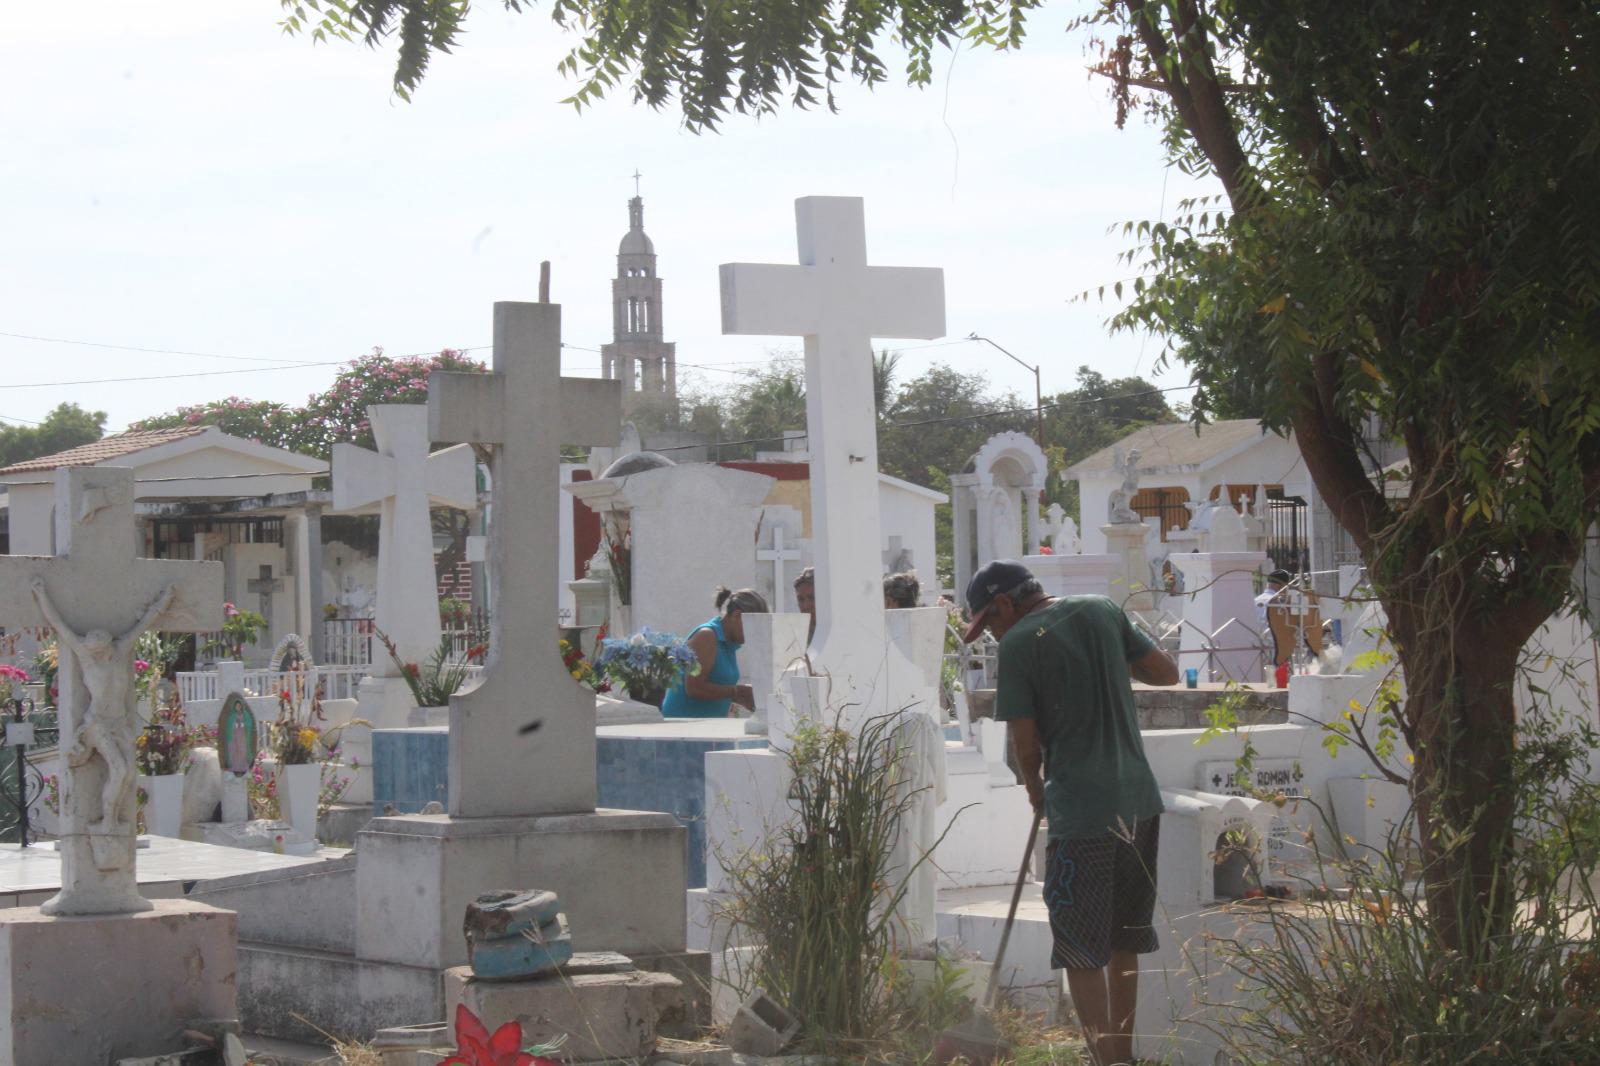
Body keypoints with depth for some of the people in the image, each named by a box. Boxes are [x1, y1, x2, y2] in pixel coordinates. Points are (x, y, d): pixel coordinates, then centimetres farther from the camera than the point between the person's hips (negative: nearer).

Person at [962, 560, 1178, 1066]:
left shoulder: (1018, 644, -9)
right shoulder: (1102, 611, 8)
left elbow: (1026, 745, -8)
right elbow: (1167, 672, 12)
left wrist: (1035, 787, 11)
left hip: (1081, 813, -7)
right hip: (1140, 801, 7)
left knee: (1081, 952, 1)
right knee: (1124, 942, 18)